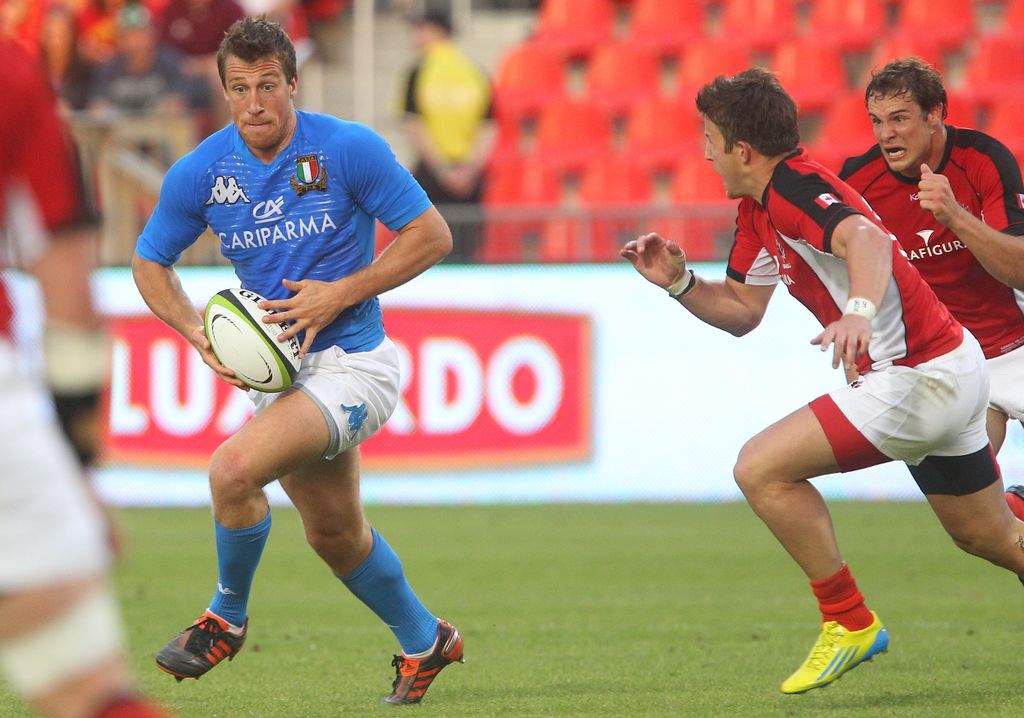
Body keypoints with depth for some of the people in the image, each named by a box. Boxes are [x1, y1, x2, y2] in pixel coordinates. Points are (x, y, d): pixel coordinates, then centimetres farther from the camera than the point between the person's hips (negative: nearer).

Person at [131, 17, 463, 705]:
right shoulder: (201, 172, -3)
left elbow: (431, 235, -9)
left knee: (234, 468, -25)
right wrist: (199, 332, -7)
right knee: (335, 533, 19)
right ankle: (424, 640, 43)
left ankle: (226, 619, -1)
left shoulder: (349, 148, -14)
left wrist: (339, 294, -18)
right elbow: (150, 262, 11)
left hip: (351, 362, -6)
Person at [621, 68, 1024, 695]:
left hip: (920, 378, -11)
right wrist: (679, 281, 1)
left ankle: (850, 622, -4)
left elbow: (867, 238, -40)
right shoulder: (757, 211, 11)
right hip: (953, 369, 11)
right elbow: (741, 311, 18)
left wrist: (860, 310, -59)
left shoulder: (795, 186, -20)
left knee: (762, 469, -15)